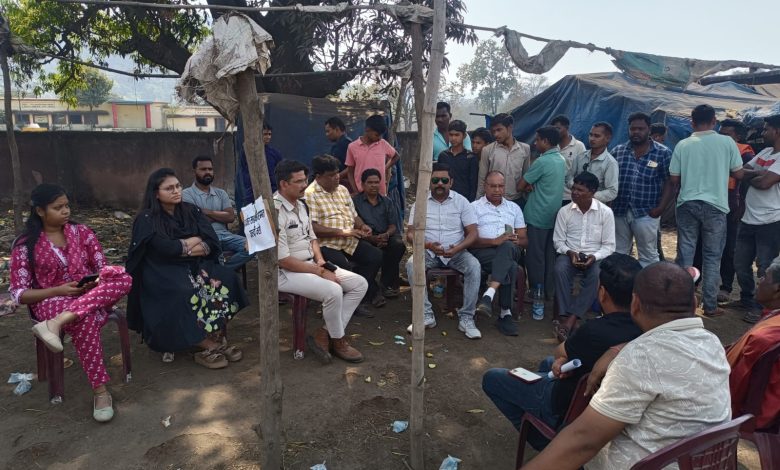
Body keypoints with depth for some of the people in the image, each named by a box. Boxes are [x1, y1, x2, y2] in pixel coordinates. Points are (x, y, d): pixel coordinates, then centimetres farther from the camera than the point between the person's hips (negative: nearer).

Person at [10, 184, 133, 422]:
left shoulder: (82, 232, 7)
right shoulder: (25, 245, -1)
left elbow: (103, 268, 8)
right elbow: (19, 293, -2)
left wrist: (98, 281, -16)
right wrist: (58, 290, -18)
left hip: (93, 296, 3)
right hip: (51, 301, -3)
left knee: (123, 277, -31)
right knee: (86, 320, -38)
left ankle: (57, 323, -39)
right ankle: (100, 391, -29)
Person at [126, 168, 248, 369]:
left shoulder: (191, 211, 8)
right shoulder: (147, 220, -5)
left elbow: (212, 242, -3)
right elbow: (166, 249, -19)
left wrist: (182, 248, -16)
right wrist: (196, 240, -6)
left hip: (195, 267, 5)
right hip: (164, 274, -4)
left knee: (226, 279, -22)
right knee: (184, 293, -35)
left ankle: (219, 338, -14)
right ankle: (209, 345, -20)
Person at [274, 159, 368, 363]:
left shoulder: (301, 205, 8)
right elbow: (283, 260, -22)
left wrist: (321, 262, -1)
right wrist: (320, 272, -17)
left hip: (312, 265, 9)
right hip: (287, 273, -9)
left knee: (360, 284, -2)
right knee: (333, 291, -32)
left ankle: (324, 334, -3)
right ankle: (338, 340, -4)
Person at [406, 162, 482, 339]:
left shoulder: (461, 202, 1)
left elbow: (473, 234, -4)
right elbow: (410, 234, -1)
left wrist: (457, 249, -23)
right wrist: (427, 245, -22)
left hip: (456, 252, 0)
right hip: (428, 251, 0)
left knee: (474, 266, -29)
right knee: (411, 264, -29)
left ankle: (466, 318, -19)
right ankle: (426, 315, -22)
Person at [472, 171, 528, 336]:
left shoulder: (514, 208, 25)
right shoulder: (475, 207, 13)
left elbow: (525, 240, 20)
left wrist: (515, 241, -6)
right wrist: (494, 241, -18)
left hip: (511, 251, 3)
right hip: (482, 252, -2)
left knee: (507, 246, -38)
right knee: (510, 267, -36)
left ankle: (489, 295, -46)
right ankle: (506, 314, -35)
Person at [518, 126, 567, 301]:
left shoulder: (542, 161, -16)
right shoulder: (561, 160, 10)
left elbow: (520, 186, -12)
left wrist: (528, 186, 9)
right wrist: (533, 186, -2)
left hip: (538, 216, -8)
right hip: (554, 215, 8)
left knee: (535, 256, 1)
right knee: (550, 255, 13)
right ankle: (549, 291, 21)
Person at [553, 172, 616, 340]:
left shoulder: (605, 212, -4)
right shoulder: (564, 211, -1)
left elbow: (609, 246, -2)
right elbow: (558, 241, 3)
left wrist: (594, 257, -21)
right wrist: (569, 252, -17)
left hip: (595, 256, -1)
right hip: (570, 254, 1)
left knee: (596, 276, -34)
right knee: (560, 269, -33)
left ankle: (569, 321, -33)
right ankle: (566, 318, -30)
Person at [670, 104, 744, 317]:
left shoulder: (683, 145, -2)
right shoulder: (727, 142, -3)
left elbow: (674, 179, 1)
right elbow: (738, 174, 3)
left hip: (687, 204, 1)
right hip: (715, 204, -1)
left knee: (685, 253, 8)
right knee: (712, 256, 7)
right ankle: (710, 305, 12)